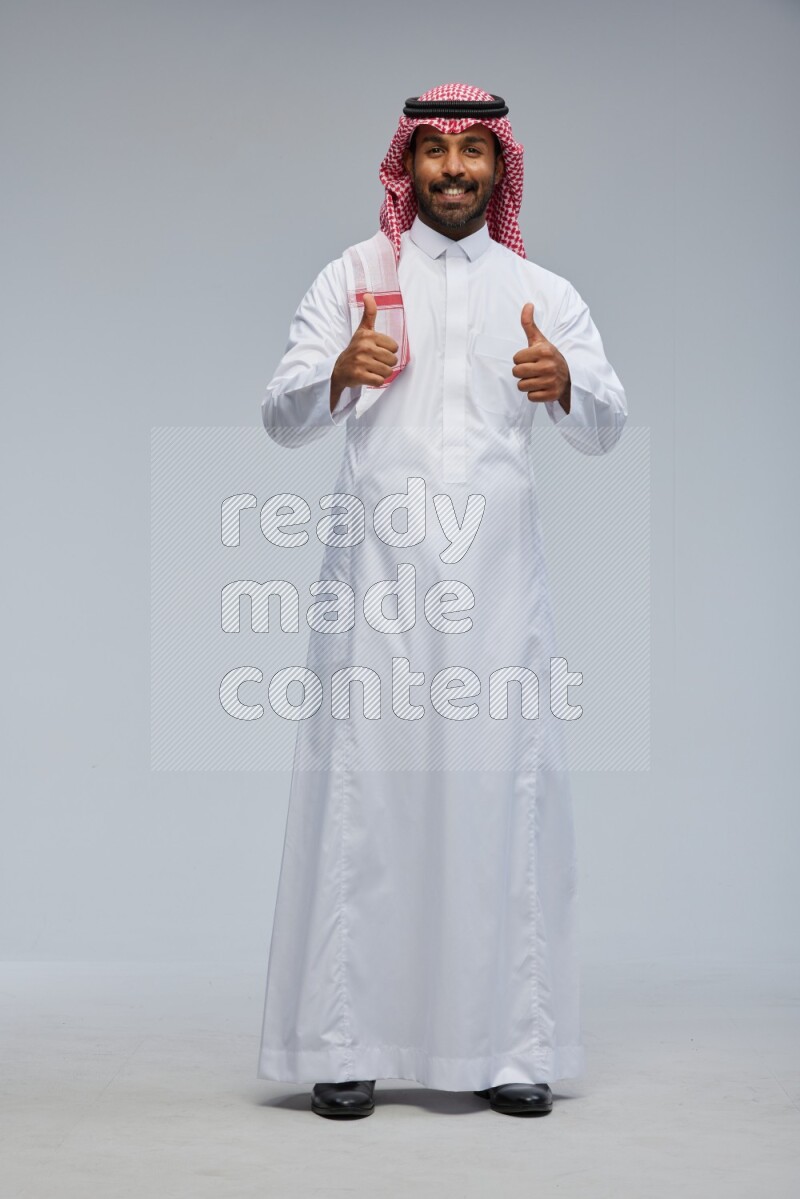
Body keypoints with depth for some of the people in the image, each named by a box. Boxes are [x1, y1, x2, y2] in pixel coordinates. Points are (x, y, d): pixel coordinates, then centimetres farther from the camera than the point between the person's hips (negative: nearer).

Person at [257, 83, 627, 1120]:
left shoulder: (545, 293, 14)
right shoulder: (354, 276, 10)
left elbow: (606, 428, 4)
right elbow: (281, 416, 1)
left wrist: (564, 385, -18)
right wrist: (341, 372, -21)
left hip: (497, 577, 1)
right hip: (376, 569, -1)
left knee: (504, 797, -1)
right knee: (362, 797, -4)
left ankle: (511, 1049, 6)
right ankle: (345, 1046, 3)